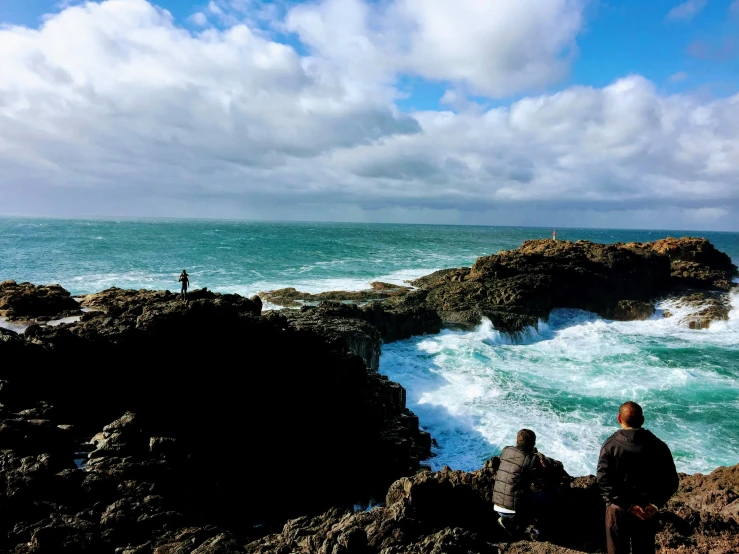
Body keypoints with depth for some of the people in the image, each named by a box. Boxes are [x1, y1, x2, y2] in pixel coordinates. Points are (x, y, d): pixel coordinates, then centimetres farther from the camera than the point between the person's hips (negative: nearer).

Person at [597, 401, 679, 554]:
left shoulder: (610, 445, -11)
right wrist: (655, 504, -11)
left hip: (618, 509, -2)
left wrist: (628, 505, -16)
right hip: (648, 511, 3)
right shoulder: (658, 446, -4)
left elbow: (603, 480, -18)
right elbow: (671, 481, -6)